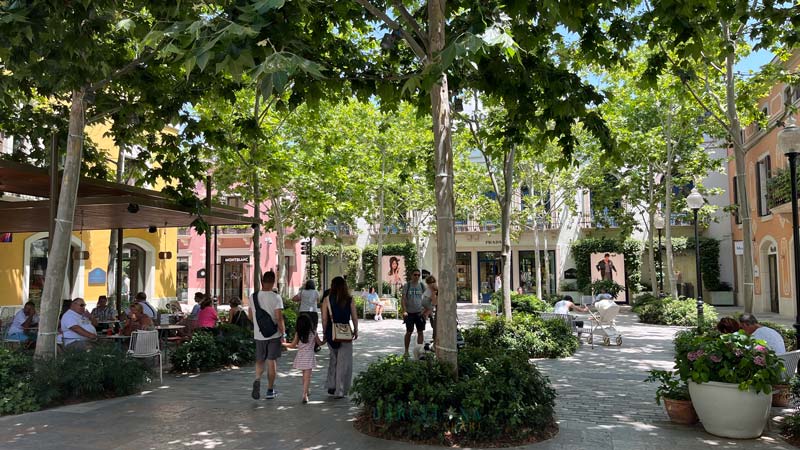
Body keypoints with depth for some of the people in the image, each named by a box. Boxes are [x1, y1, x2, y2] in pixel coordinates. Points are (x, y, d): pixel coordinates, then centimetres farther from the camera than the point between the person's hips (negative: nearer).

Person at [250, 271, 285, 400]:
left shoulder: (254, 297, 1)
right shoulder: (276, 297, -13)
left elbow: (250, 317, 10)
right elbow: (279, 318, -16)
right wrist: (283, 334, -8)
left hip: (258, 335, 3)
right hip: (274, 335, -3)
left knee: (260, 360, 16)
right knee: (272, 361, 7)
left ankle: (257, 379, -11)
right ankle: (270, 390, 14)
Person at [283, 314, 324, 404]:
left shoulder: (298, 333, -2)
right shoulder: (313, 332, -3)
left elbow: (293, 345, 3)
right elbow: (319, 343, 9)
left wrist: (284, 344, 20)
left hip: (300, 356, 2)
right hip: (309, 356, -2)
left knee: (304, 375, 21)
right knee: (307, 376, -4)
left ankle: (306, 391, 34)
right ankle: (305, 394, -16)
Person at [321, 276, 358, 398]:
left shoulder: (327, 299, -4)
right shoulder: (350, 300, -4)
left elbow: (324, 318, -3)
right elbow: (354, 317, 0)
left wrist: (324, 333, 8)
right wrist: (356, 331, 13)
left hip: (331, 333, 2)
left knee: (334, 358, 21)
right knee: (343, 362, 6)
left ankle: (331, 386, 24)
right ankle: (340, 391, 9)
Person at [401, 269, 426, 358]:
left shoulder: (421, 285, 6)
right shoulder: (407, 285, -2)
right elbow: (403, 299, -6)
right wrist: (404, 311, -16)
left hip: (419, 312, 3)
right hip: (409, 313, -3)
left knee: (420, 332, 2)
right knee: (409, 332, 2)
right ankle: (406, 351, 13)